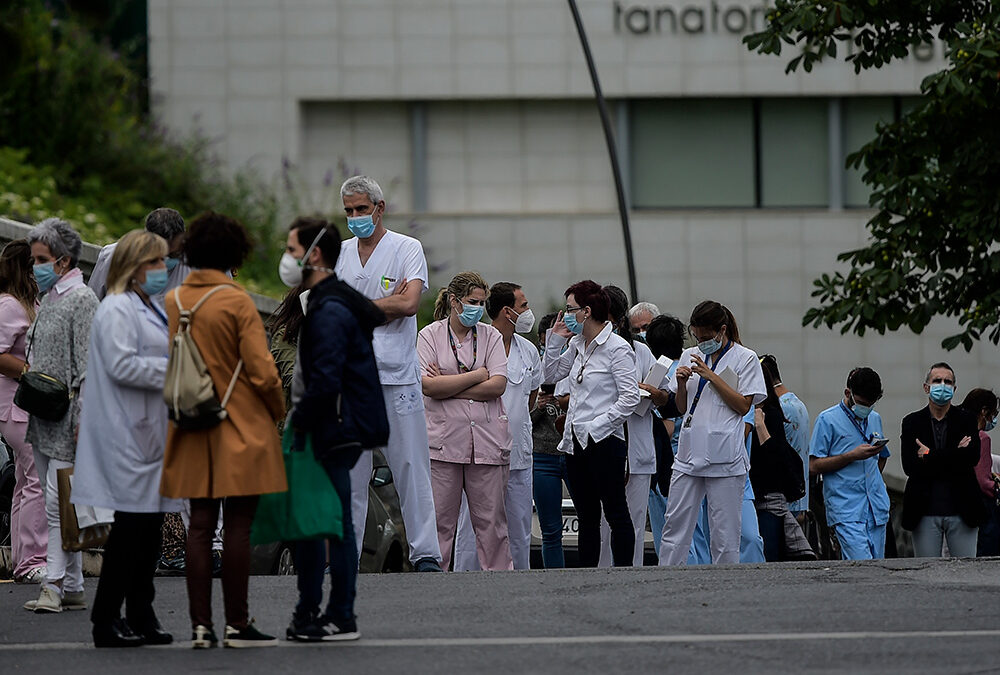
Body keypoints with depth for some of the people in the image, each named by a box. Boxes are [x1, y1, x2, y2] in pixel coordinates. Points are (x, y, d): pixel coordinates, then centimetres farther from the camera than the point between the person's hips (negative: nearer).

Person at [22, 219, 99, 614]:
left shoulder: (82, 300, -9)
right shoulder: (48, 300, 17)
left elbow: (87, 366, -15)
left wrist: (81, 422, -19)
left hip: (64, 420, -9)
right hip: (43, 422, 9)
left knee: (58, 504, -12)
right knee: (56, 505, 9)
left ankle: (55, 585, -13)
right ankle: (72, 588, 11)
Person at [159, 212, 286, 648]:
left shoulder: (171, 301, 4)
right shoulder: (237, 302, -12)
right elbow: (262, 371, -13)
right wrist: (277, 413, 2)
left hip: (193, 432, 5)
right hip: (241, 428, -5)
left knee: (200, 526, 6)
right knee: (237, 527, -2)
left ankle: (200, 626, 5)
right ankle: (237, 625, -1)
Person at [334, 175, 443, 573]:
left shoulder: (408, 249, 2)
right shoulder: (340, 253, 15)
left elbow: (409, 304, -11)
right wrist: (385, 304, -4)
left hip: (397, 376, -3)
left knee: (410, 465, -5)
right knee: (348, 470, 3)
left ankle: (425, 553, -5)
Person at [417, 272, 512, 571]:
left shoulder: (491, 336, 10)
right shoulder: (429, 335, 5)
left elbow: (497, 386, -3)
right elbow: (429, 386, -8)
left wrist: (448, 387, -6)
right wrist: (478, 375, -5)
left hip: (487, 441, 2)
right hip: (443, 439, -2)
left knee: (491, 521, 3)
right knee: (440, 521, -3)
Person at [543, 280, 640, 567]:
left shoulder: (617, 348, -11)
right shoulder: (577, 344, 12)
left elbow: (630, 398, -15)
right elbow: (551, 375, 23)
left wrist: (597, 425, -16)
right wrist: (555, 339, 12)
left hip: (604, 441, -8)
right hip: (576, 443, 8)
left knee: (615, 513, -4)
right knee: (587, 518, 10)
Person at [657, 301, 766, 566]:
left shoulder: (745, 359, 1)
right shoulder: (690, 356, 15)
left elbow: (743, 405, -6)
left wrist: (712, 376, -11)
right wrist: (682, 383, -2)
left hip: (725, 459, -4)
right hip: (690, 453, 4)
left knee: (725, 531, -1)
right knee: (675, 526, 1)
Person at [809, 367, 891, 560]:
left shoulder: (875, 419, 19)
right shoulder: (827, 420, -1)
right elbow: (814, 466, -6)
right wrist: (852, 456, -12)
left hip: (877, 509, 6)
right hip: (846, 511, -6)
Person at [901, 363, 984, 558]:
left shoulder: (967, 420, 6)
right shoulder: (912, 422, 6)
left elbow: (972, 457, -11)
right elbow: (909, 467, -7)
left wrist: (929, 456, -10)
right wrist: (955, 454, -9)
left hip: (962, 512, 0)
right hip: (926, 513, 0)